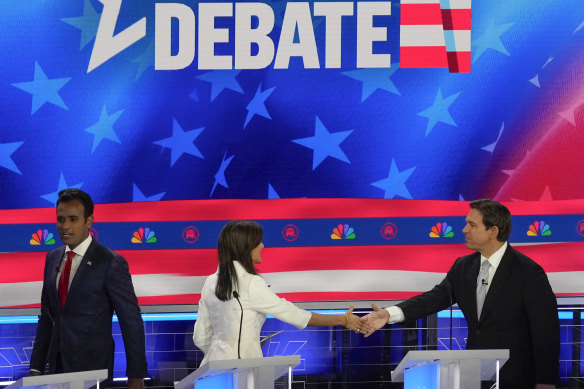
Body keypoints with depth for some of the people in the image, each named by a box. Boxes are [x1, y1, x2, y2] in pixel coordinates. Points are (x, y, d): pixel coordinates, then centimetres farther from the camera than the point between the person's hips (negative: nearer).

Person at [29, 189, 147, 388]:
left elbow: (132, 322, -8)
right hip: (57, 364, 5)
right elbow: (46, 317, 15)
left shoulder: (111, 263, -9)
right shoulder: (53, 259, 10)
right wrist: (36, 367, 9)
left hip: (93, 368, -5)